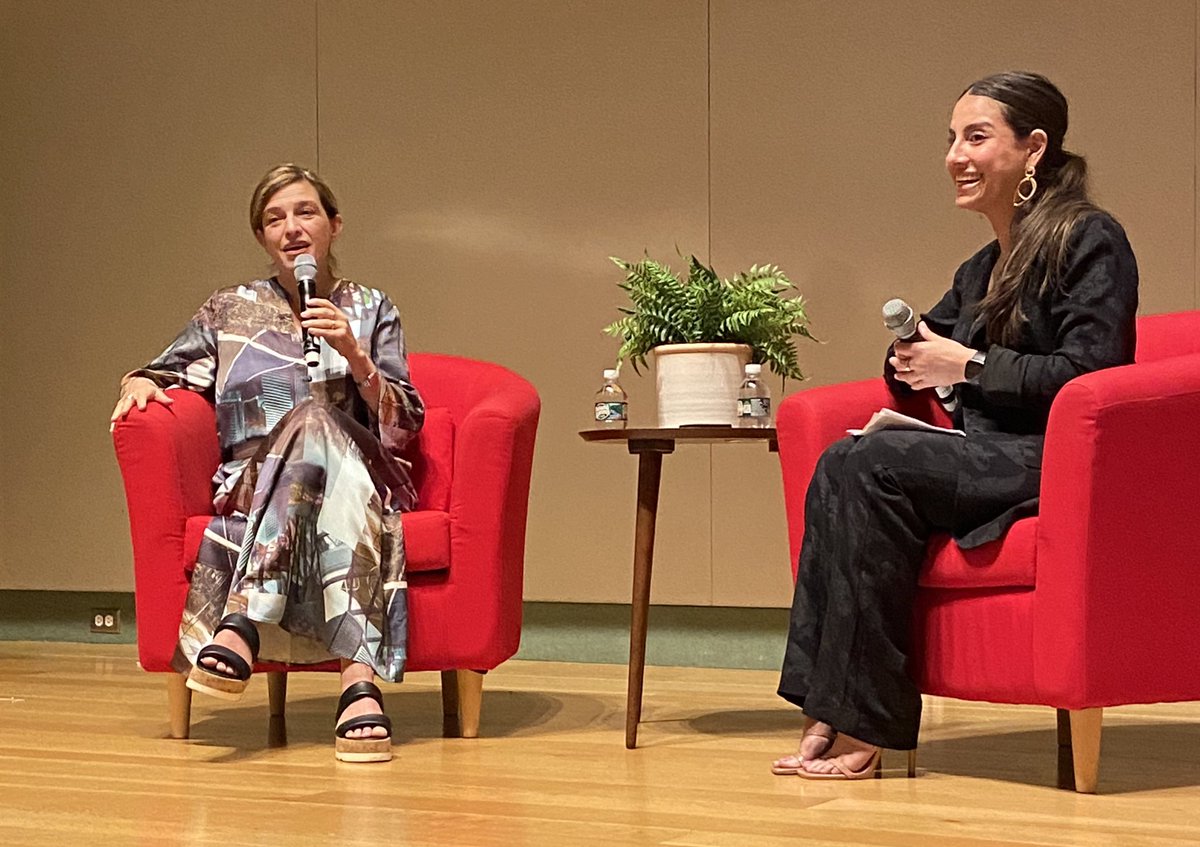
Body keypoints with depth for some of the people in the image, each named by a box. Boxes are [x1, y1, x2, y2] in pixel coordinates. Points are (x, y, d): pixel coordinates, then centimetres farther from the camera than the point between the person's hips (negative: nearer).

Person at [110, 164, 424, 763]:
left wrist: (354, 355, -8)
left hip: (356, 483, 0)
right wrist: (139, 385, -2)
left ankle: (243, 623, -50)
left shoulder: (370, 309, 18)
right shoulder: (229, 311, 20)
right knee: (312, 419, -36)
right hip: (253, 484, 0)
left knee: (315, 419, -35)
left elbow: (405, 424, 9)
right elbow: (159, 375, 22)